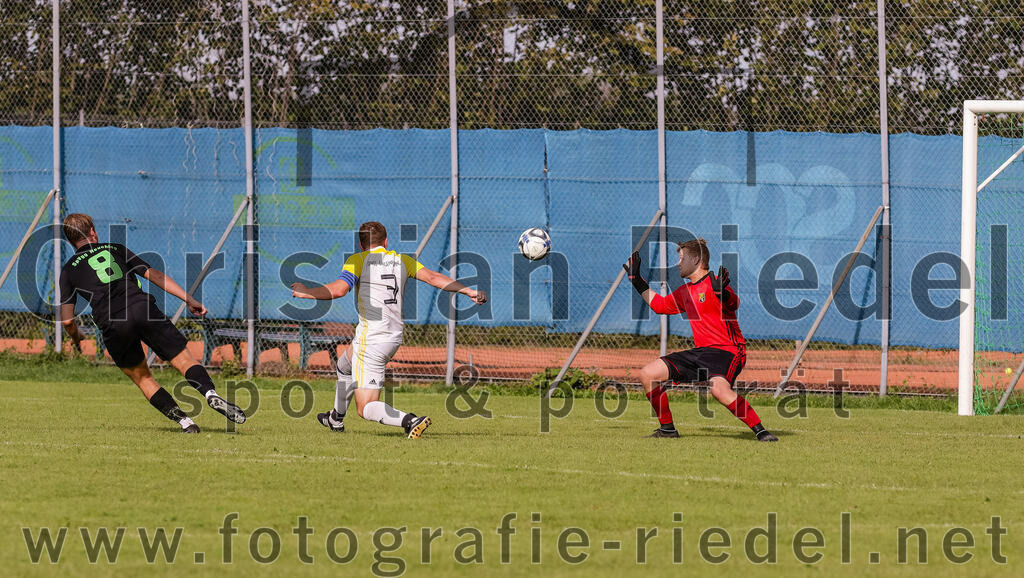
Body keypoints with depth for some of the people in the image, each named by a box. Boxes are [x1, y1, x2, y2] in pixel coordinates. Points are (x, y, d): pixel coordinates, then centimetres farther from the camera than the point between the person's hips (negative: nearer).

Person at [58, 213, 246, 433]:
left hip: (112, 325, -1)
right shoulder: (114, 249, 24)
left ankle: (184, 421, -2)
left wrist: (76, 337, 38)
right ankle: (211, 394, -27)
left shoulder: (69, 271, 20)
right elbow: (154, 275, 18)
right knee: (184, 359, 3)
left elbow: (67, 320, 16)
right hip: (143, 309, 1)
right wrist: (189, 299, 18)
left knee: (142, 377, 16)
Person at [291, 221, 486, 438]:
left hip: (371, 337, -7)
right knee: (344, 366, 36)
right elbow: (433, 277, 2)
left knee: (366, 408, -9)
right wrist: (468, 291, 5)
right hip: (395, 337, 7)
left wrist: (306, 292, -5)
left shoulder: (358, 261, -4)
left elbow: (339, 289, -17)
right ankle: (336, 419, 55)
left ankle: (410, 421, -32)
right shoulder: (401, 260, 11)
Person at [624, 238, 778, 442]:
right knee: (648, 374, 5)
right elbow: (659, 305, 33)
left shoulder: (714, 284, -11)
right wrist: (637, 280, 31)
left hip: (727, 351, -9)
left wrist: (722, 292, -53)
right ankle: (667, 428, 16)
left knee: (719, 389, -38)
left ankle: (760, 431, -30)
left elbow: (733, 304, -31)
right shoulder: (685, 292, 16)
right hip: (701, 352, 9)